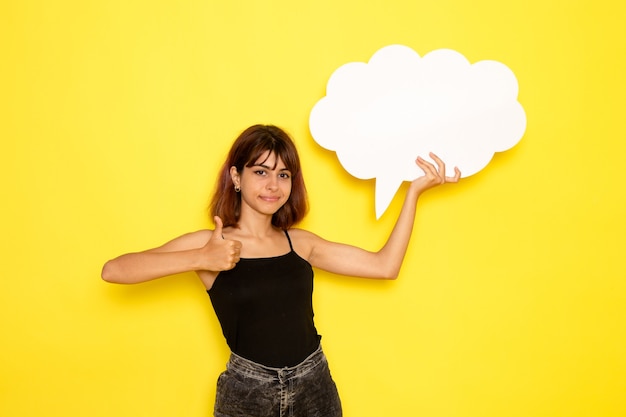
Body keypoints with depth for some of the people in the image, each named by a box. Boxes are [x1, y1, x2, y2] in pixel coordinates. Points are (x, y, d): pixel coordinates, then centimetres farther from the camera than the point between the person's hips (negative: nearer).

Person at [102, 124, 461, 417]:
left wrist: (415, 191, -2)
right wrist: (200, 259, -26)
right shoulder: (209, 244, -7)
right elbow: (112, 270, -16)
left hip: (316, 387, 3)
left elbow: (385, 265, -1)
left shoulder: (300, 242, 3)